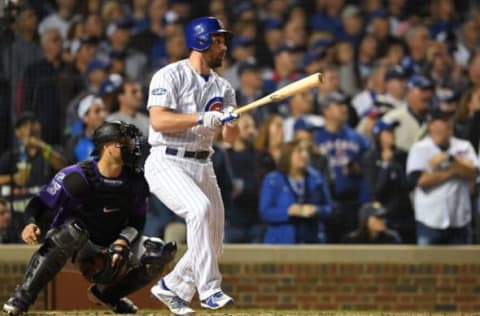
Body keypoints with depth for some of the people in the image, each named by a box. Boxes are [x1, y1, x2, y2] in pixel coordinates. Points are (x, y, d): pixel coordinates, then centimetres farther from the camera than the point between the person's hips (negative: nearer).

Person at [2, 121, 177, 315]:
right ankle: (21, 298, -37)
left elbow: (137, 219, 8)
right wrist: (31, 224, -36)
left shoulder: (136, 181, -3)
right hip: (77, 247, -5)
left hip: (111, 246, 5)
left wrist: (123, 241, -13)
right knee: (74, 229, -41)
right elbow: (39, 203, -14)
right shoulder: (78, 176, -19)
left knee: (161, 253, -14)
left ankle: (107, 294, 9)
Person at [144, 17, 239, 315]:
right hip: (167, 163, -7)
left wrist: (231, 122, -18)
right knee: (201, 208, -31)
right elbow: (158, 121, -20)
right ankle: (209, 289, -29)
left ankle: (171, 287, 26)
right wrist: (201, 118, -28)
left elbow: (230, 138, 4)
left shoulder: (223, 87, 12)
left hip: (202, 166, 7)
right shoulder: (170, 76, -7)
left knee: (214, 242, 4)